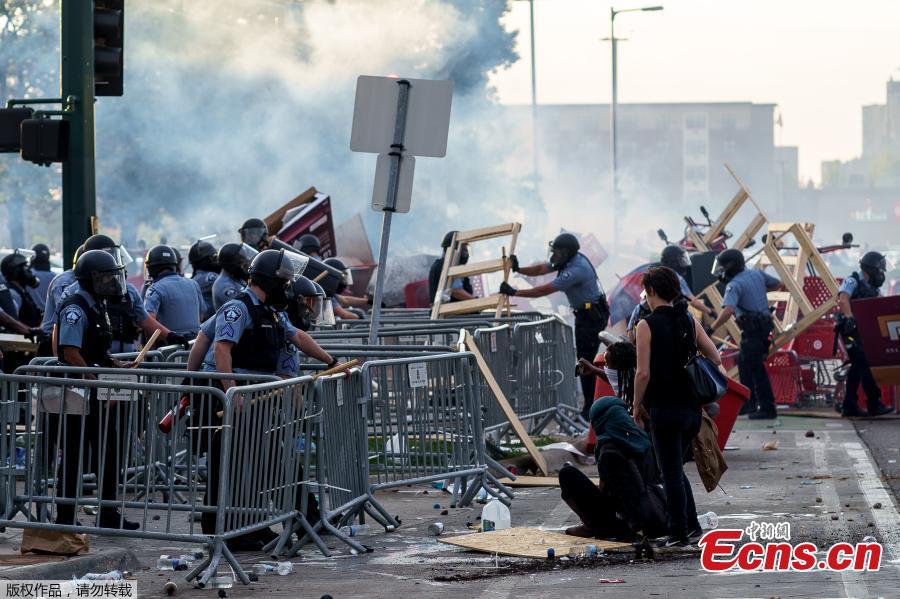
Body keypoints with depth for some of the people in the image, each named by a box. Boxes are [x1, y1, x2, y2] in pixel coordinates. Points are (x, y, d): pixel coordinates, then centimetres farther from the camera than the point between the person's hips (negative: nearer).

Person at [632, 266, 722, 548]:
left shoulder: (647, 325, -10)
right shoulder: (690, 321, 7)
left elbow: (643, 373, -14)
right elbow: (715, 358, 9)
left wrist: (636, 407, -3)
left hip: (665, 409, -6)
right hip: (692, 408, 6)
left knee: (671, 473, 2)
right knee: (676, 468, 21)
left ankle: (679, 534, 5)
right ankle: (692, 525, 19)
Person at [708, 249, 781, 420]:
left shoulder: (734, 285, -15)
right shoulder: (757, 274, 10)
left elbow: (727, 311, -29)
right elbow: (777, 284, 24)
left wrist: (712, 328, -24)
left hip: (752, 329, -9)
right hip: (764, 324, 9)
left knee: (755, 367, -6)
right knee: (744, 362, 19)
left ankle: (767, 408, -6)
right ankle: (749, 402, 23)